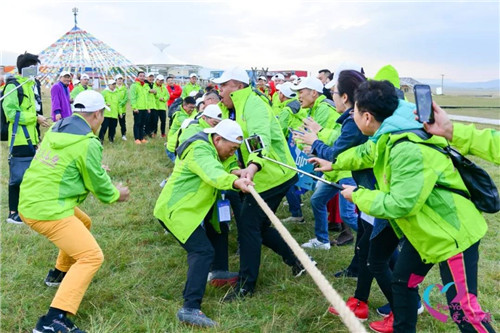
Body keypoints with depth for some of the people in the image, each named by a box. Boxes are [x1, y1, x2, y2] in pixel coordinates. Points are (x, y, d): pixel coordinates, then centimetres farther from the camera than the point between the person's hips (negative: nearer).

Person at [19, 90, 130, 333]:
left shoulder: (56, 129, 10)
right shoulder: (88, 143, -15)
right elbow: (98, 183, -6)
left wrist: (96, 170, 33)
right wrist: (116, 195, 14)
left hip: (30, 202, 10)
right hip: (48, 211, -9)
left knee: (83, 224, 31)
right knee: (91, 256, -9)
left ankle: (59, 273, 44)